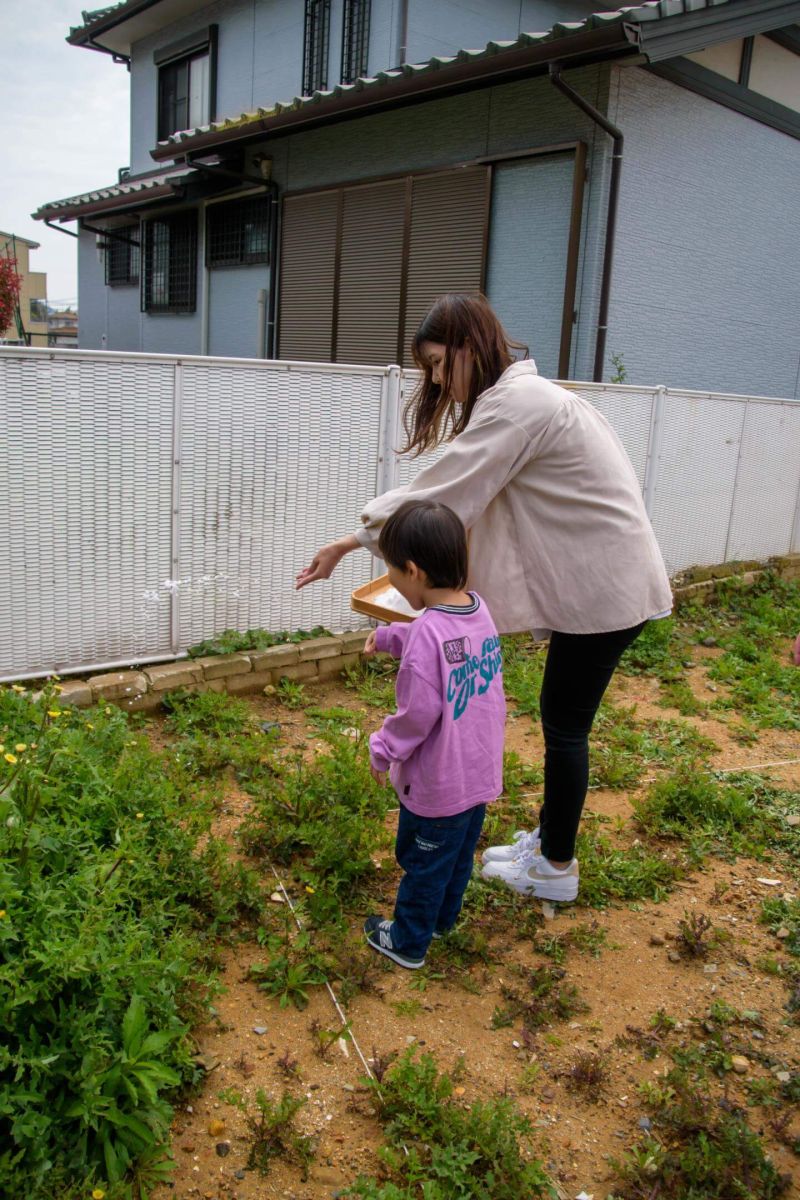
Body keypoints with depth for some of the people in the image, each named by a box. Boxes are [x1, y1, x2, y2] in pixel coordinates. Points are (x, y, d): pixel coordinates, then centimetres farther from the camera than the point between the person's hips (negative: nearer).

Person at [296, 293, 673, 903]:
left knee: (565, 723, 3)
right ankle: (547, 839, 32)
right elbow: (461, 495, 10)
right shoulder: (524, 395, 13)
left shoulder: (516, 402, -19)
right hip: (596, 578, 10)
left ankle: (556, 867, 19)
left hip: (605, 587, -10)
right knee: (562, 717, 17)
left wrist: (353, 540, -15)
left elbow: (445, 491, -22)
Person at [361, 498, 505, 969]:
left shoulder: (428, 633, -31)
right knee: (461, 854, 26)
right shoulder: (479, 610, -6)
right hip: (480, 775, 8)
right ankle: (444, 918, 48)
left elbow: (417, 716, -26)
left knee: (423, 864, 14)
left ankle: (408, 943, 34)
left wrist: (383, 749, -8)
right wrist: (387, 636, 26)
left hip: (437, 786, -7)